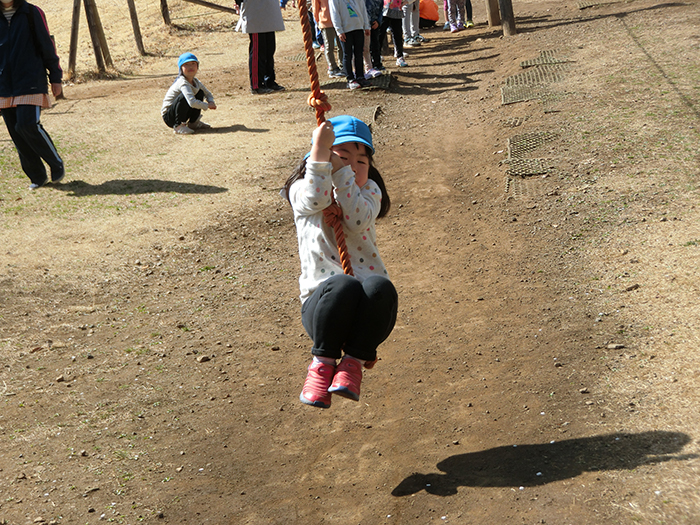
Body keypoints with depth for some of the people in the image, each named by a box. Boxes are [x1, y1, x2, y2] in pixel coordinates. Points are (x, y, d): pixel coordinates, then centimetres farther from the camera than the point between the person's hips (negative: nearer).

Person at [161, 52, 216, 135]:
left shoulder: (195, 81, 2)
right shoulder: (183, 83, -25)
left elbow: (208, 94, 15)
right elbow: (192, 102, -36)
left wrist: (211, 102, -8)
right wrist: (207, 106, -23)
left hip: (182, 114, 8)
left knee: (200, 93, 3)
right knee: (184, 97, -33)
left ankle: (193, 123, 12)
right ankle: (178, 126, -20)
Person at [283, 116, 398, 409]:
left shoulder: (369, 190, 16)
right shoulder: (301, 189, 11)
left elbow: (358, 221, -8)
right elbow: (314, 201, -15)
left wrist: (340, 171, -13)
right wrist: (320, 152, -22)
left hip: (368, 307, 2)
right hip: (323, 301, -2)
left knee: (379, 285, -34)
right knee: (342, 284, -36)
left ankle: (353, 361, -18)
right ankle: (322, 361, -17)